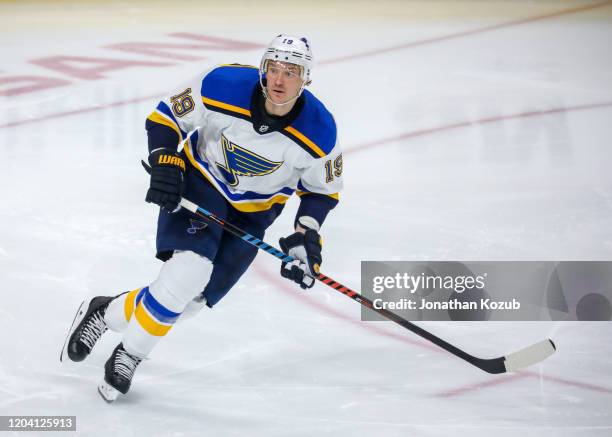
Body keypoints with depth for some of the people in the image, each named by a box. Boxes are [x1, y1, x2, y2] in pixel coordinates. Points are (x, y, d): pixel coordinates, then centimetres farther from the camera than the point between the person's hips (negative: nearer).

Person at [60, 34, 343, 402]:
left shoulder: (319, 131, -21)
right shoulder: (224, 86, -26)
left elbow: (323, 189, -3)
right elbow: (164, 118, -10)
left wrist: (307, 237, -15)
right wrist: (165, 166, -23)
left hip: (254, 211, 2)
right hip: (201, 181, -2)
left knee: (193, 297, -6)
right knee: (189, 270, -27)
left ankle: (107, 313, 16)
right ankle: (130, 353, -10)